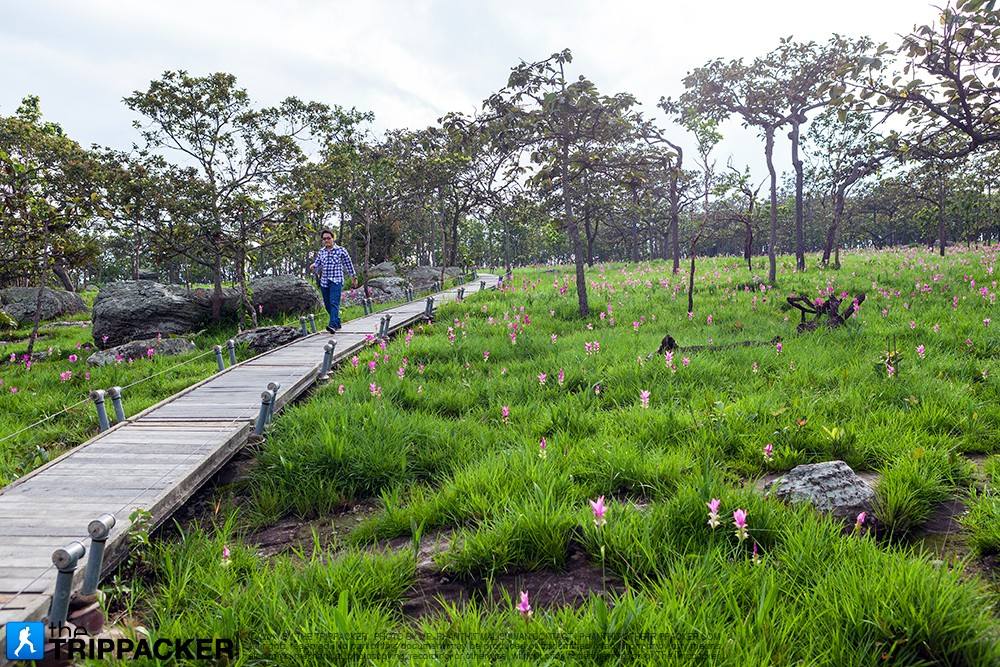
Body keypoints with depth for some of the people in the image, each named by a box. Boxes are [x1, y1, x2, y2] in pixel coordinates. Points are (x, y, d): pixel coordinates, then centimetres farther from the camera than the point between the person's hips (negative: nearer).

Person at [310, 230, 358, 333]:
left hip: (336, 281, -5)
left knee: (334, 303, -19)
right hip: (324, 282, 5)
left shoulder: (341, 250, 0)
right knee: (327, 304, 9)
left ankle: (333, 325, -29)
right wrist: (313, 267, -8)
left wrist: (353, 276, 13)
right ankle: (337, 324, 25)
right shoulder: (321, 252, 12)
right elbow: (317, 263, 16)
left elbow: (348, 264, 7)